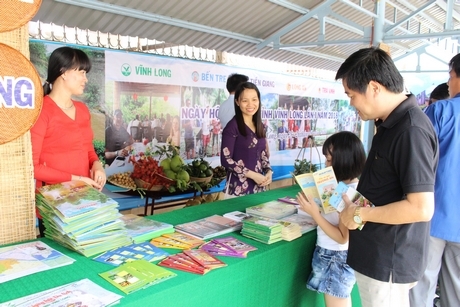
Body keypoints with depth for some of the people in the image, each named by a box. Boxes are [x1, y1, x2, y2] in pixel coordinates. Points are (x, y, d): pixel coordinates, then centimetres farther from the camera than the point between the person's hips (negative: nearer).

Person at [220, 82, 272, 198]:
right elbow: (226, 160, -14)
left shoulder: (260, 126, 8)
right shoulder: (232, 126, -12)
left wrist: (269, 172, -3)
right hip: (239, 187, -6)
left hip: (259, 186, 6)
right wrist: (253, 175, -15)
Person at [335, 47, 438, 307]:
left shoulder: (411, 130, -24)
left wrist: (360, 215, -19)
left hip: (388, 262, -9)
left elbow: (421, 207, -27)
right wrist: (356, 203, 8)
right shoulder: (391, 123, 6)